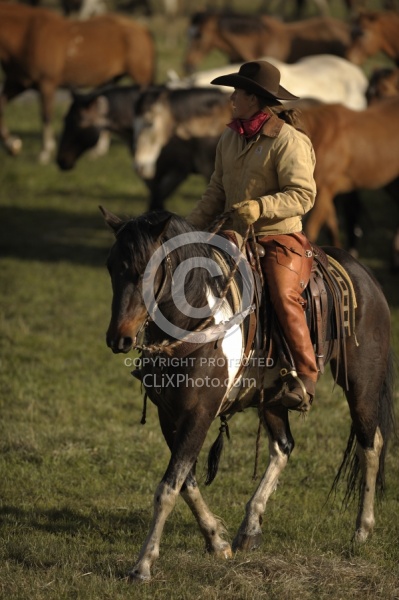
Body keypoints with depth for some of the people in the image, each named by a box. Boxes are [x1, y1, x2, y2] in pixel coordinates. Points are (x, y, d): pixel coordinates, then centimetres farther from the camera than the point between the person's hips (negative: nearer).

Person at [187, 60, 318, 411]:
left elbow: (303, 195, -17)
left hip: (280, 238, -8)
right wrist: (190, 231, 7)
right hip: (235, 238, 8)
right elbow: (216, 193, 17)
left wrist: (260, 207, -29)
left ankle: (306, 377, -24)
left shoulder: (288, 141, -11)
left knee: (284, 297, -29)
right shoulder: (229, 139, 12)